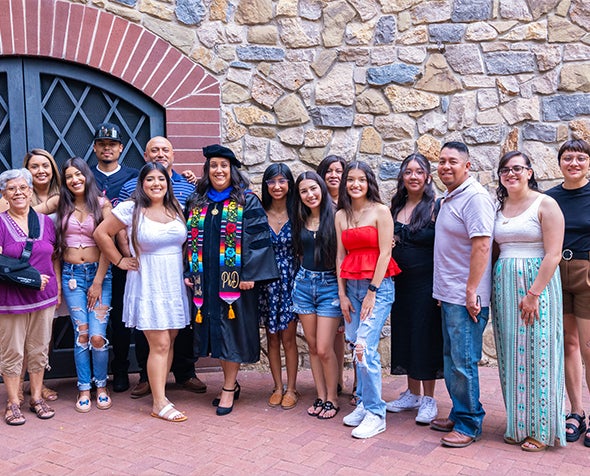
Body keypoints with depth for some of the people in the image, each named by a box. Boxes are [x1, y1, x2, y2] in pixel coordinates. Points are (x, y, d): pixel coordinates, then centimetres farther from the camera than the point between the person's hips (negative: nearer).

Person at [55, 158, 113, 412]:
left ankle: (101, 385, 14)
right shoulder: (61, 206, 9)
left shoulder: (102, 204, 0)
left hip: (99, 273, -2)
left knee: (98, 336, -7)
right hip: (71, 274, 2)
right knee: (81, 334, -2)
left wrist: (98, 282, -5)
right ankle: (84, 389, 13)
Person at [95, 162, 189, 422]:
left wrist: (186, 272, 7)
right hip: (148, 284, -5)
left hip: (175, 283, 5)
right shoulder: (130, 209, -6)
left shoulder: (176, 208, 8)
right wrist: (120, 261, -2)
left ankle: (159, 392, 21)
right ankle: (160, 403, 1)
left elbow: (184, 241, 18)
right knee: (160, 344, -7)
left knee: (169, 341, 8)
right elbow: (101, 233, -2)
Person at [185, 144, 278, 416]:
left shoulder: (247, 202, -2)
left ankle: (229, 389, 13)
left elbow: (257, 239, -8)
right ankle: (231, 383, 25)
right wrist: (188, 272, 6)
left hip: (235, 278, -4)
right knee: (215, 330, 9)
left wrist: (250, 275, -15)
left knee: (232, 329, 0)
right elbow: (189, 239, 14)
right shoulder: (196, 202, 11)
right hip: (205, 279, 4)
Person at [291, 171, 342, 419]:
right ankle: (321, 396, 22)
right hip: (304, 284, 5)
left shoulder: (334, 217, -7)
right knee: (312, 346, 10)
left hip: (330, 285, -5)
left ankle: (332, 398, 13)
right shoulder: (301, 220, 8)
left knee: (324, 349, -6)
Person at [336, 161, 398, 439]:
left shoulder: (380, 211, -4)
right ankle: (364, 404, 20)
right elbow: (341, 255, 11)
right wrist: (342, 294, 5)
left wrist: (372, 292, -11)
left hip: (378, 285, -5)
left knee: (365, 348, -13)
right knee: (358, 348, 7)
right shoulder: (341, 215, 11)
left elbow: (385, 252, -8)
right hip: (351, 286, 5)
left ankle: (376, 414, -3)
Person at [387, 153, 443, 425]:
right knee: (404, 335, 12)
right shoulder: (396, 207, 9)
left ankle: (429, 399, 14)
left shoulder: (436, 207, -9)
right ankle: (413, 394, 27)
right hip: (401, 281, 6)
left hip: (426, 281, -6)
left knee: (426, 337, 1)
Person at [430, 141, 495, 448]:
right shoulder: (449, 199, 17)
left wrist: (471, 292, -21)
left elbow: (481, 246, -21)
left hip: (465, 298, -10)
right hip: (449, 295, 10)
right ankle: (459, 414, 28)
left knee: (462, 362, -3)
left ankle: (469, 424, 10)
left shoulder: (475, 198, -14)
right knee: (452, 359, 16)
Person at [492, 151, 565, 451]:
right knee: (511, 356, 8)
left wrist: (533, 294, -17)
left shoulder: (545, 205, -5)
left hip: (537, 284, -5)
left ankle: (540, 430, 11)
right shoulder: (499, 208, 12)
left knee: (536, 355, -1)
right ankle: (517, 425, 19)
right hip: (504, 286, 5)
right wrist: (495, 288, 3)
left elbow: (553, 255, -12)